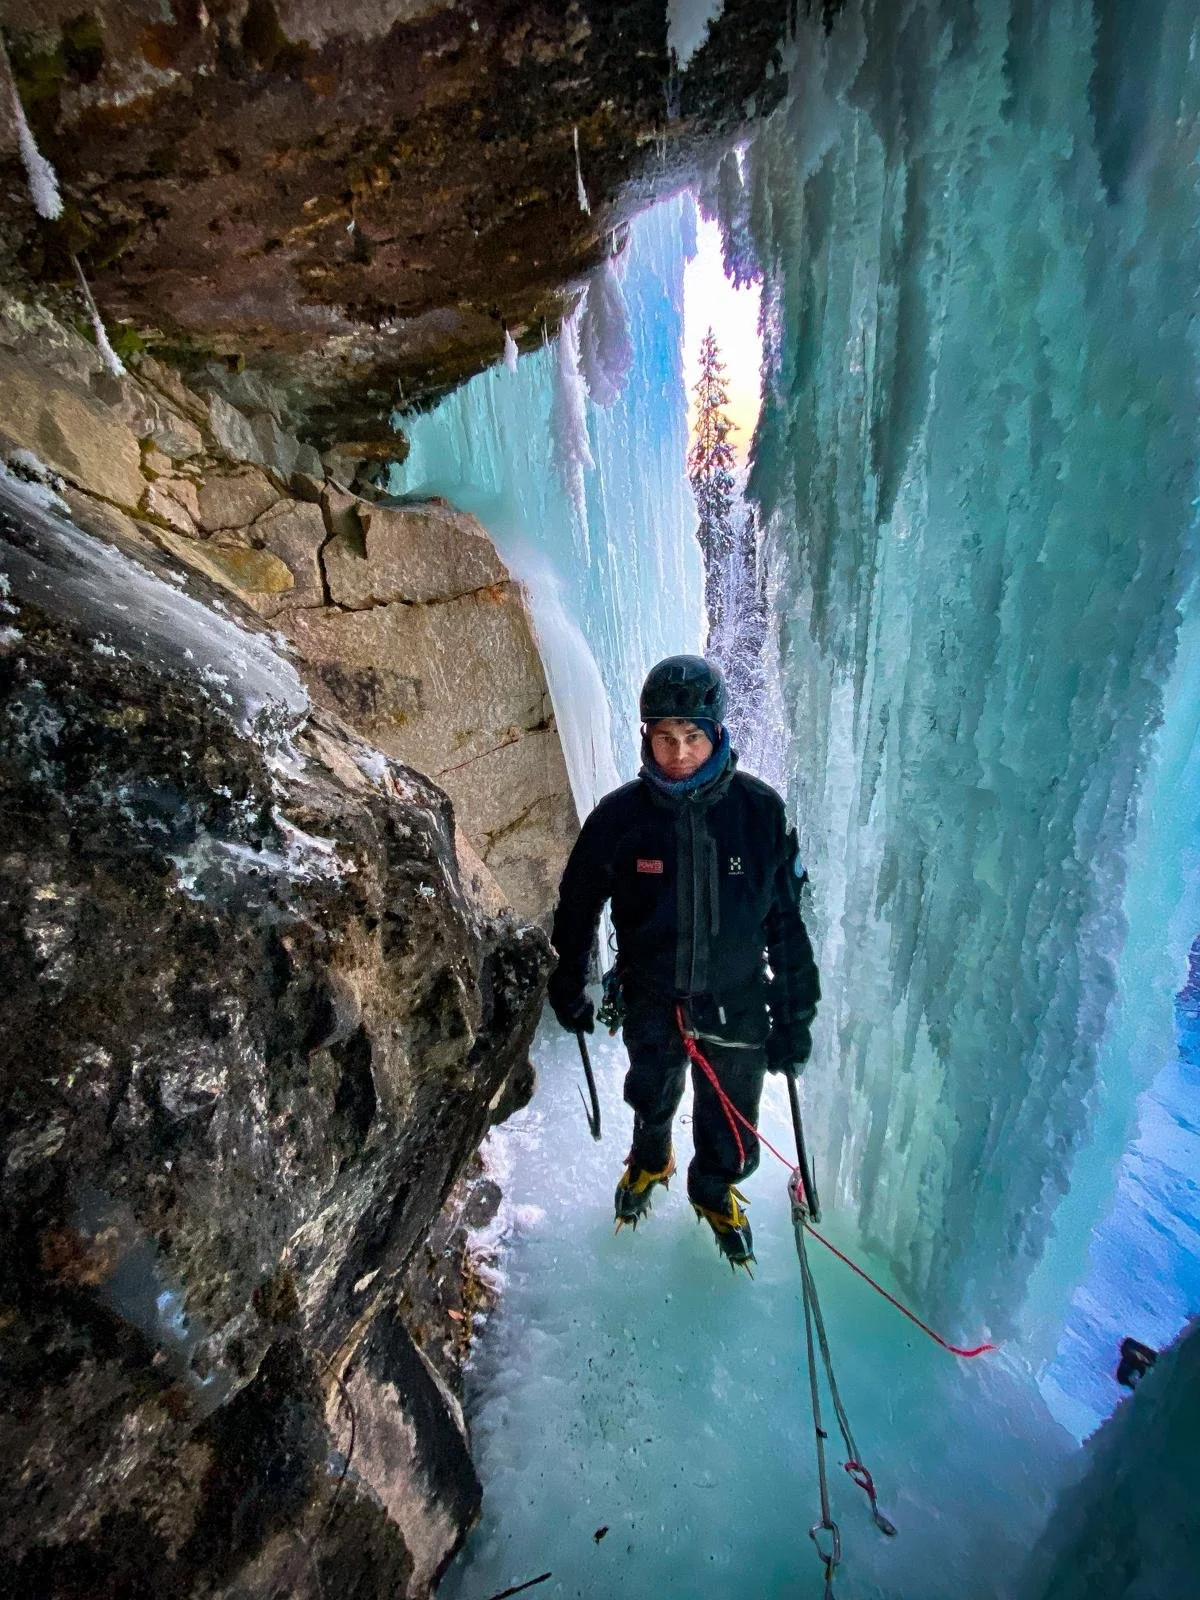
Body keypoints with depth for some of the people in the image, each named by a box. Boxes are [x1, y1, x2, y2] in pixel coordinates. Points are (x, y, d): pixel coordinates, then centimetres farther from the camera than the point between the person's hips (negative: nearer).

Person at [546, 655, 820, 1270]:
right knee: (652, 1102, 26)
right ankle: (650, 1163, 61)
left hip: (738, 1004, 0)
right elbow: (577, 904, -3)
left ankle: (715, 1191, 53)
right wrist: (568, 987, 6)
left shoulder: (760, 809, -17)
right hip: (651, 1001, 0)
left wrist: (794, 1017, -4)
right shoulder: (619, 815, -18)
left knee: (732, 1135, 18)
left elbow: (787, 919, -7)